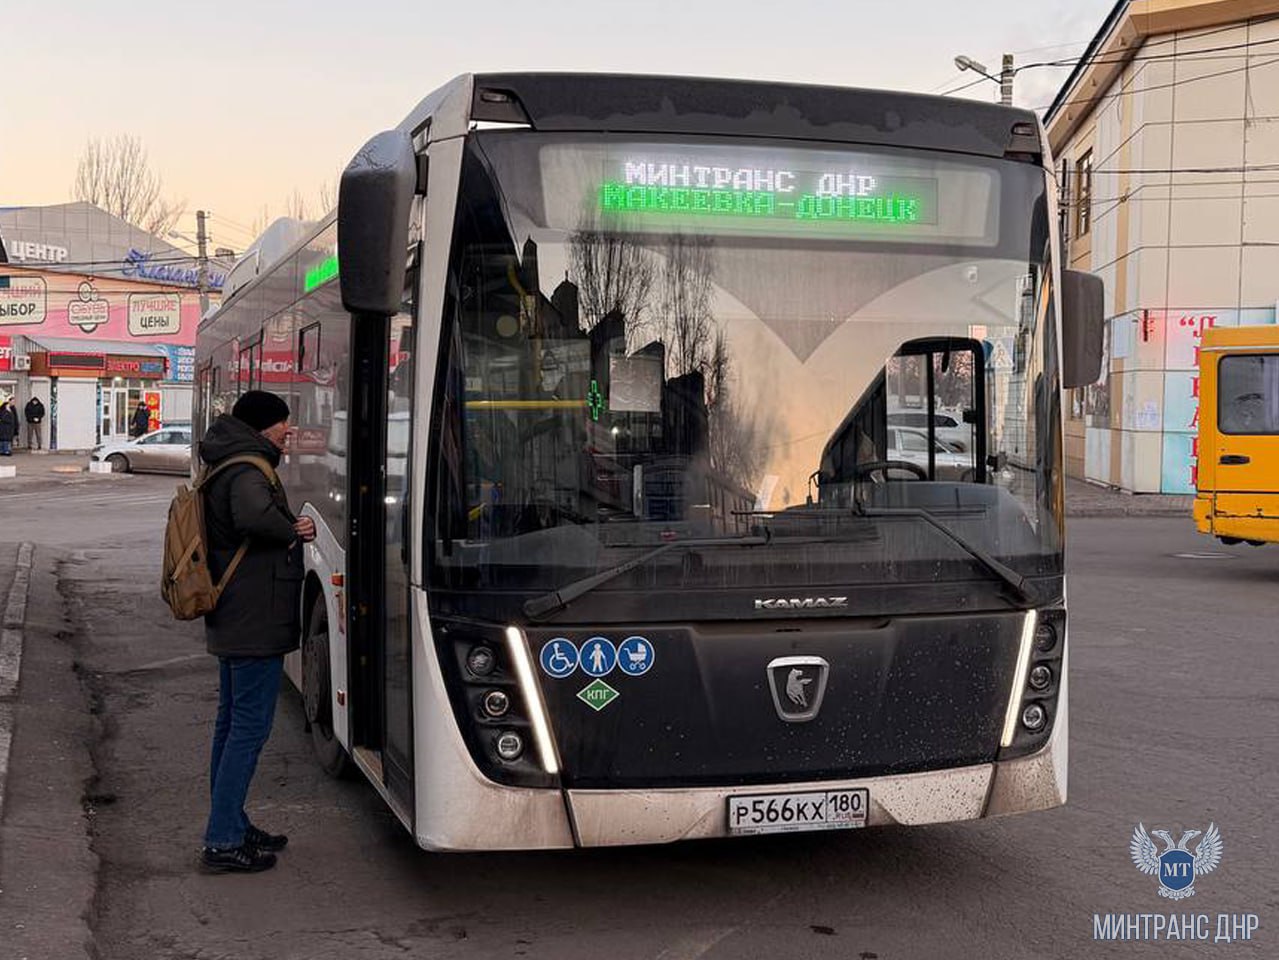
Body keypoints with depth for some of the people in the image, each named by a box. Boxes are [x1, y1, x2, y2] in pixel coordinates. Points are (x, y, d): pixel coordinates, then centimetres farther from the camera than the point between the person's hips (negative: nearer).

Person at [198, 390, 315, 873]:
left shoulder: (223, 470, 15)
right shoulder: (247, 472, -17)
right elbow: (254, 516, -39)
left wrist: (292, 530, 5)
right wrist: (292, 532, -19)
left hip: (231, 624, 11)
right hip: (257, 623, -11)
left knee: (231, 722, 16)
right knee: (250, 727, -6)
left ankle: (231, 825, 26)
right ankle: (223, 842, -2)